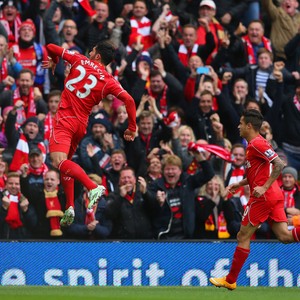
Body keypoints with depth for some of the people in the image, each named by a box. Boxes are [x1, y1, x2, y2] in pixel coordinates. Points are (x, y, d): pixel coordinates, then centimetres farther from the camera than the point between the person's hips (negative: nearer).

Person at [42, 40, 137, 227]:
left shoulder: (79, 61, 4)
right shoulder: (108, 80, 6)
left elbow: (51, 48, 11)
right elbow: (129, 100, -5)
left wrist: (53, 63, 33)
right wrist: (132, 128, 4)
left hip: (65, 119, -6)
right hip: (82, 124, 6)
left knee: (59, 161, -22)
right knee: (66, 162, 22)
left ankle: (93, 187, -41)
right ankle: (70, 207, 11)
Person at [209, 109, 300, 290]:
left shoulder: (257, 144, -12)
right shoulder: (255, 143, 19)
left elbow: (279, 165, -22)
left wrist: (264, 187, -24)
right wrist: (239, 184, 22)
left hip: (262, 197, -10)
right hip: (274, 195, 10)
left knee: (243, 236, 1)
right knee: (284, 236, -1)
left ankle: (230, 281, 9)